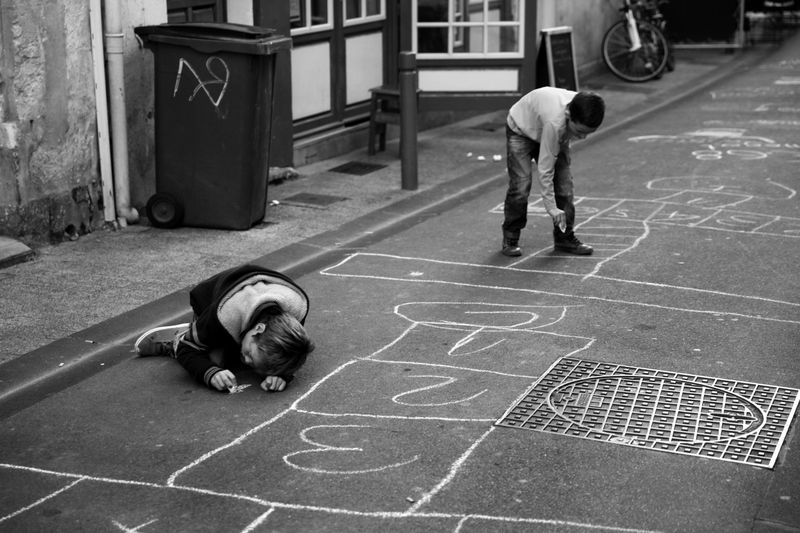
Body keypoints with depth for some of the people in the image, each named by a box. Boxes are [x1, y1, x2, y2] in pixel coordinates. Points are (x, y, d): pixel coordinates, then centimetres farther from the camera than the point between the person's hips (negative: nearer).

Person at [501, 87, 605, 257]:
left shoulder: (582, 113, -27)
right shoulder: (555, 122, -44)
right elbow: (545, 169, -37)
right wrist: (551, 207, -34)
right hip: (521, 130, -6)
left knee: (564, 182, -4)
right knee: (521, 184, -16)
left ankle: (564, 237, 8)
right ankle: (510, 239, 1)